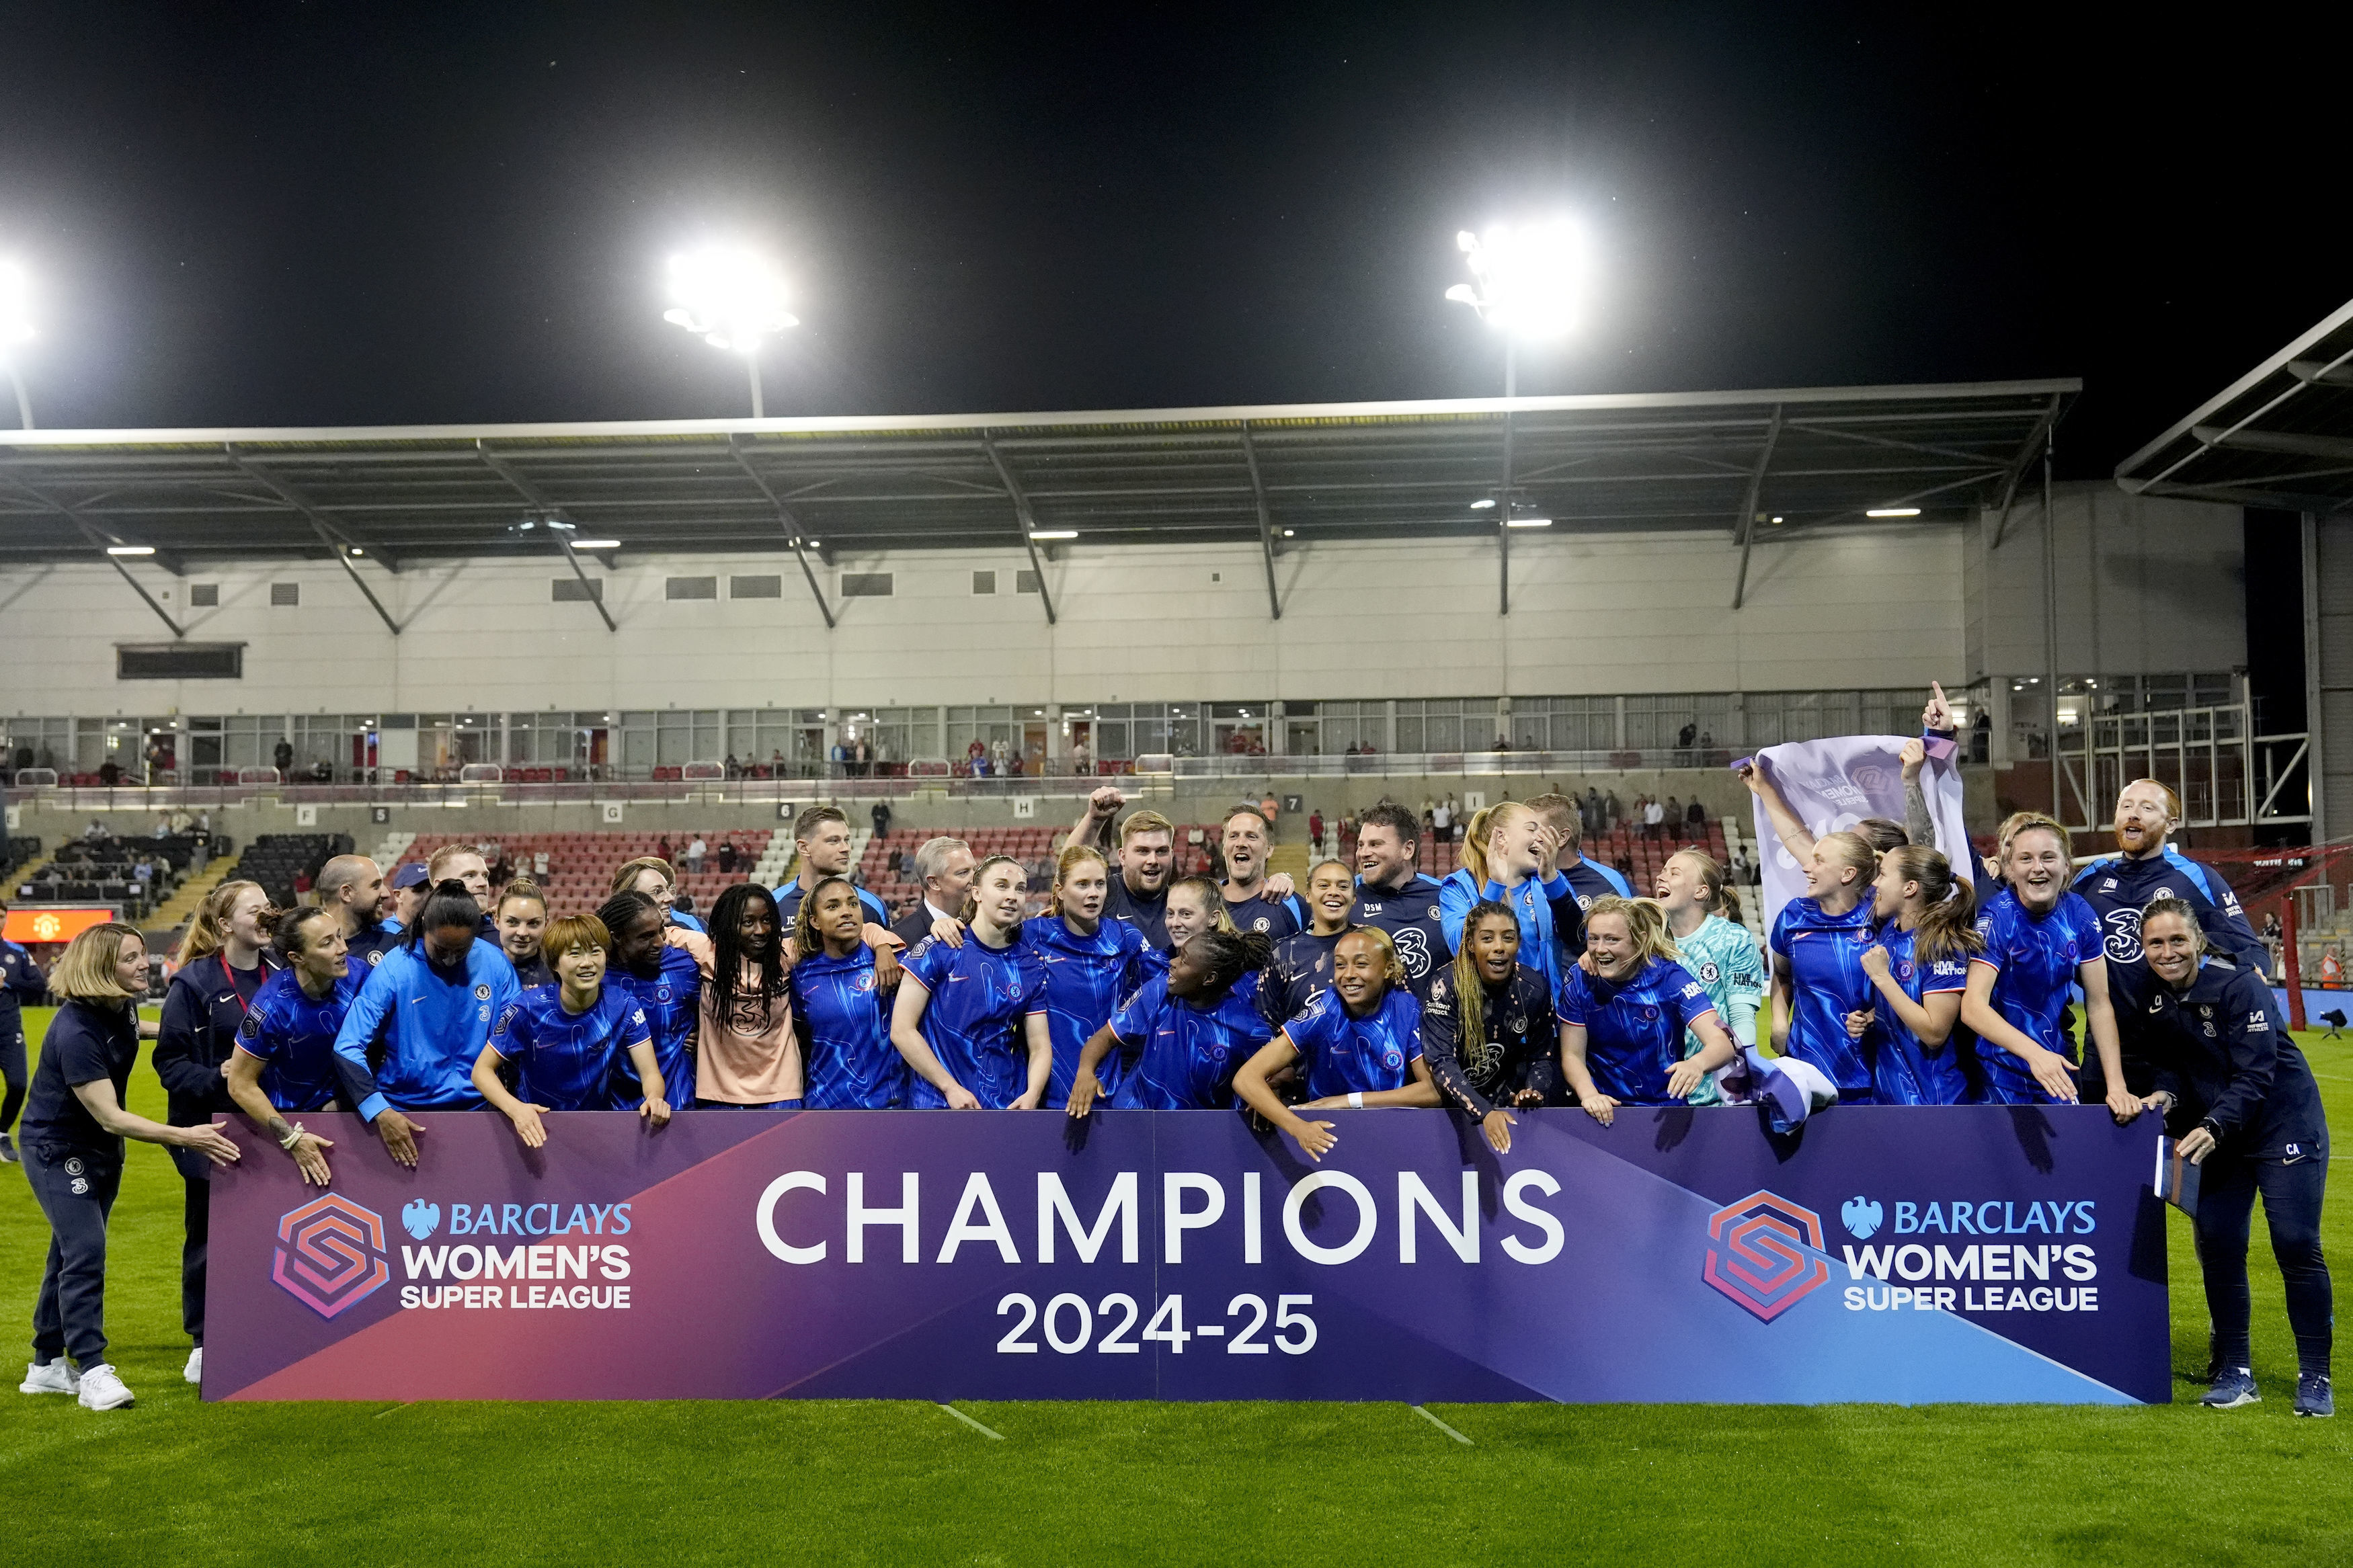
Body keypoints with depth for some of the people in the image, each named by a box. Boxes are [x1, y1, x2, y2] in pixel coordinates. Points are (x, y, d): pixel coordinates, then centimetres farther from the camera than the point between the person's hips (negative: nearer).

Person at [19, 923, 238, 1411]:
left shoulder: (123, 1008, -4)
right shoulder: (76, 1032, -30)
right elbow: (109, 1116, -33)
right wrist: (184, 1137, -40)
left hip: (102, 1149, 8)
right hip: (58, 1148, -8)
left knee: (72, 1253, 13)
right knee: (85, 1252, -16)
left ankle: (48, 1365, 23)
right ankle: (93, 1370, -12)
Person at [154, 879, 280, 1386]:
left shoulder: (280, 976, 3)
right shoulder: (194, 983, -9)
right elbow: (170, 1061, -9)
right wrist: (216, 1078, -24)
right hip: (212, 1130, -3)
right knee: (208, 1239, 8)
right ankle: (204, 1344, 22)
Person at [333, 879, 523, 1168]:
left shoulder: (494, 963, -2)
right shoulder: (394, 970, -10)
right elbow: (347, 1049, -14)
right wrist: (380, 1112, -26)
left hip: (476, 1108, 2)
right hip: (404, 1113, -2)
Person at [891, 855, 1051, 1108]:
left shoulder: (1031, 965, 6)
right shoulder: (939, 949, -5)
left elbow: (1040, 1047, 5)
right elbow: (902, 1030, -9)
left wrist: (1032, 1095, -14)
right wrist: (951, 1088, -13)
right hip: (939, 1103, -3)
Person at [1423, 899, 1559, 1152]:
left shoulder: (1533, 988, -8)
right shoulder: (1447, 987, -19)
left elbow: (1542, 1055, 2)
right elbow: (1442, 1061, -24)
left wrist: (1533, 1092, -20)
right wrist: (1485, 1112, -37)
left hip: (1506, 1094, 4)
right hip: (1452, 1100, -4)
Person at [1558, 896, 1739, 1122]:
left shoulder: (1668, 977, -11)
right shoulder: (1580, 980, -5)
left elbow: (1722, 1042, -20)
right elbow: (1572, 1055, -2)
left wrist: (1697, 1064, -44)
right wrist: (1589, 1094, -24)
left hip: (1665, 1104, -5)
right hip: (1604, 1109, 5)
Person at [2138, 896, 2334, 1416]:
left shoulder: (2239, 986, -21)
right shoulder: (2155, 1001, -2)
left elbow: (2255, 1074, -24)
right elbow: (2170, 1065, 4)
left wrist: (2212, 1128, -35)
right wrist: (2165, 1096, -18)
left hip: (2285, 1122, -6)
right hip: (2216, 1134, 6)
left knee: (2296, 1244, -9)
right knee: (2216, 1243, 0)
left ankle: (2315, 1378, 0)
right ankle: (2234, 1372, 10)